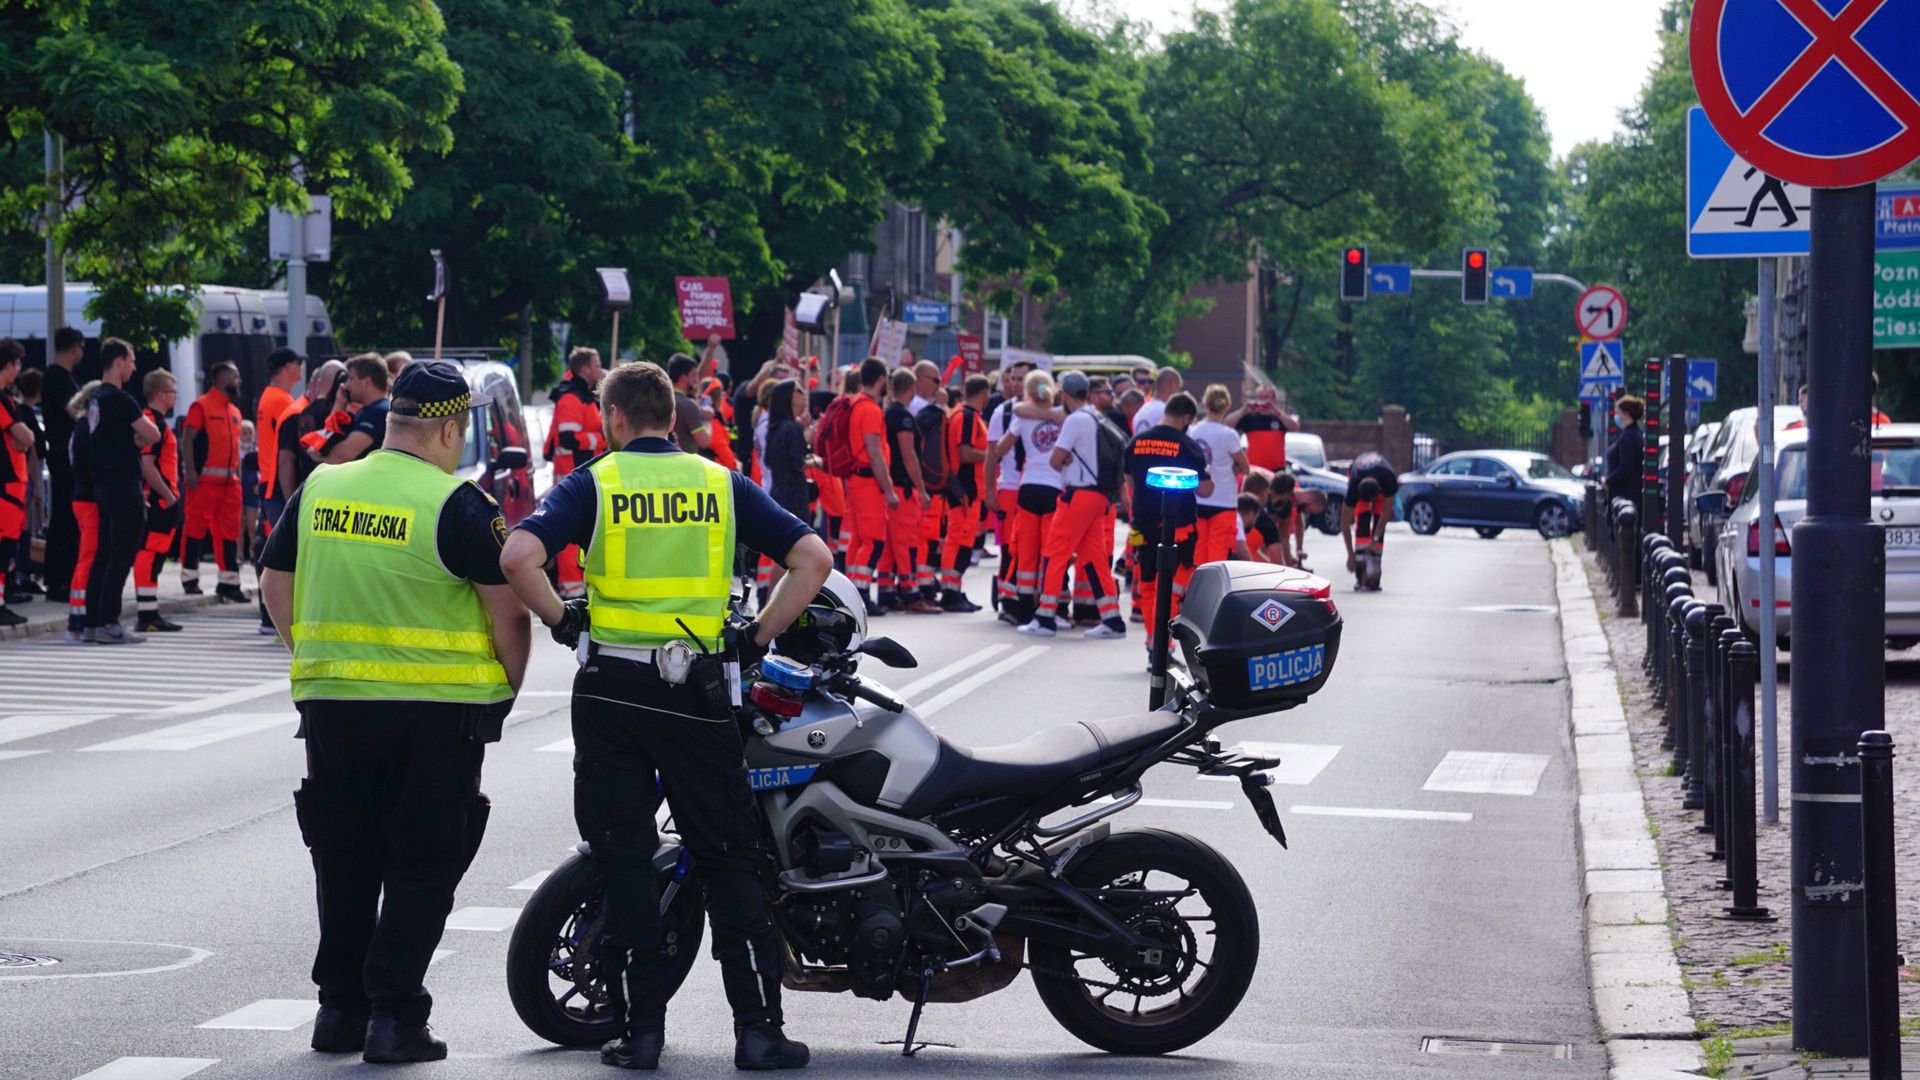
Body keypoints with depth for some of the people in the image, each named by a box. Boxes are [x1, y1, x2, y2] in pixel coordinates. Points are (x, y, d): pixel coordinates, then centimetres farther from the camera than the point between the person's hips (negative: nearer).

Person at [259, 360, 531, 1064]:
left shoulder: (319, 490, 5)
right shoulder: (459, 506, -10)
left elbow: (275, 584, 13)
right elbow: (508, 609, -10)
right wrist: (507, 688, 5)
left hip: (331, 707, 5)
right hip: (437, 711, -4)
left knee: (345, 862, 15)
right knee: (421, 869, 3)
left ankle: (340, 1008, 20)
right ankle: (395, 1017, -1)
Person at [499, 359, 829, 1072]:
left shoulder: (592, 485, 1)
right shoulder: (723, 485, 7)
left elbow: (518, 556, -14)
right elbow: (813, 558, -1)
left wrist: (560, 619, 1)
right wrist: (759, 637, 6)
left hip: (612, 686, -1)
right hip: (698, 689, 1)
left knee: (624, 859, 5)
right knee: (728, 859, 6)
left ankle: (639, 1026, 4)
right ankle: (758, 1026, 2)